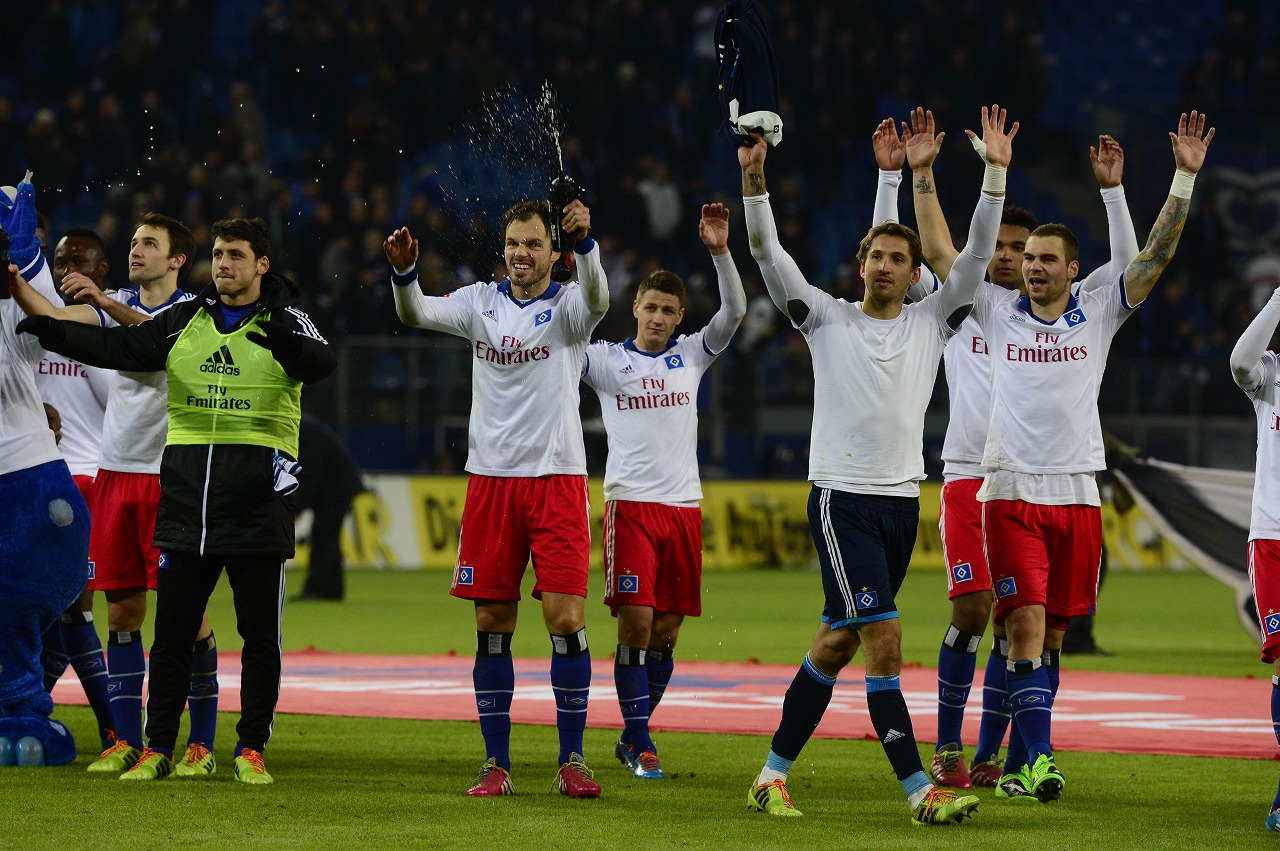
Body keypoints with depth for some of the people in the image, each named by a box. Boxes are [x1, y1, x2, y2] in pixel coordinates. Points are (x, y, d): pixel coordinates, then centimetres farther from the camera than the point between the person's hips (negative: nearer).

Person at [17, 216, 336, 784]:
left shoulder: (285, 321, 0)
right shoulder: (184, 321, 11)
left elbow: (320, 364, -18)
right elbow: (122, 348, 4)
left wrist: (288, 342, -41)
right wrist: (57, 334, -12)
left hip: (258, 495, -3)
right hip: (186, 494, 3)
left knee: (260, 631, 2)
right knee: (172, 628, 4)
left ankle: (251, 749, 10)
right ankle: (157, 749, 10)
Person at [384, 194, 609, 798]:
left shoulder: (566, 306, -1)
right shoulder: (481, 302, 8)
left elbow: (596, 300, -23)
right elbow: (417, 313, -6)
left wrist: (585, 240, -43)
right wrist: (404, 272, -28)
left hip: (557, 479, -3)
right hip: (491, 477, 3)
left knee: (565, 618, -9)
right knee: (492, 624, 3)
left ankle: (571, 760, 0)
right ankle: (496, 764, 9)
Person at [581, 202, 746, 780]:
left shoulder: (691, 356, 12)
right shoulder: (606, 360, 6)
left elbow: (735, 311, 2)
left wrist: (720, 251, -13)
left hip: (683, 506, 3)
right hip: (630, 503, -3)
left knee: (666, 632, 5)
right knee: (636, 623, -11)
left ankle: (632, 735, 17)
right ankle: (639, 742, -6)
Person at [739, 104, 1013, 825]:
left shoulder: (931, 323, 9)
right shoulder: (828, 318, 2)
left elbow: (977, 257, 1)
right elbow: (768, 254, -6)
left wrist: (996, 175, -8)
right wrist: (754, 181, -20)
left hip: (902, 501, 5)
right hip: (842, 499, -5)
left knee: (837, 643, 9)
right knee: (885, 643, -15)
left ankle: (774, 775, 20)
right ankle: (921, 792, -19)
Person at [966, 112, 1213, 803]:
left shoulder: (1099, 313, 9)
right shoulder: (997, 311, 6)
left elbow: (1156, 254, 5)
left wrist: (1185, 177, -2)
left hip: (1077, 496, 2)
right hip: (1012, 493, -2)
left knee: (1050, 635, 7)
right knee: (1025, 626, -14)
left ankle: (1016, 762, 17)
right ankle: (1036, 763, -20)